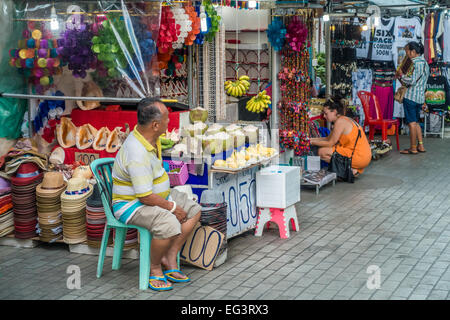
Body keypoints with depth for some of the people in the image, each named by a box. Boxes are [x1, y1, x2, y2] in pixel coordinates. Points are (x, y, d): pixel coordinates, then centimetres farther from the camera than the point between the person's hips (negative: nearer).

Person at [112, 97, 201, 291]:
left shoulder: (151, 137, 0)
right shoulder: (137, 154, -32)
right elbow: (146, 197, -29)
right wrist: (173, 207, -16)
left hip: (156, 194, 11)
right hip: (131, 204, -11)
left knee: (193, 210, 7)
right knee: (169, 224, -33)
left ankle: (168, 258, 6)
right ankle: (154, 268, -8)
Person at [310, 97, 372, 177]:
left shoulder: (340, 121, -12)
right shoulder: (345, 119, 16)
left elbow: (330, 143, -10)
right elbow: (328, 138, 22)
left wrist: (313, 142, 0)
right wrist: (311, 139, 16)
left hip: (359, 157, -10)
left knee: (322, 152, -10)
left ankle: (351, 170, -6)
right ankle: (356, 169, 11)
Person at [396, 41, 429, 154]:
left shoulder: (417, 62, -13)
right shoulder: (424, 62, 18)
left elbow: (412, 81, -20)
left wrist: (401, 75, -6)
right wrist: (401, 78, 13)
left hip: (411, 97, -10)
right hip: (420, 98, 10)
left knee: (412, 122, -5)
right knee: (416, 122, 15)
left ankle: (413, 148, -3)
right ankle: (420, 146, 15)